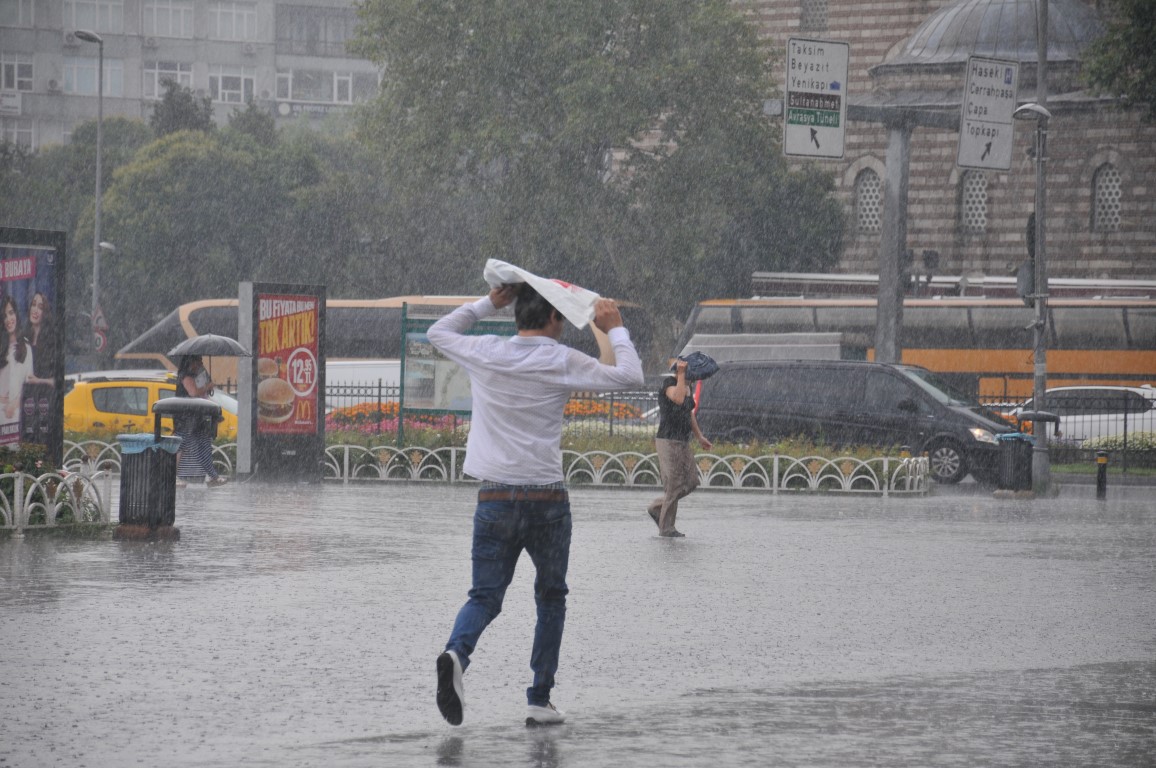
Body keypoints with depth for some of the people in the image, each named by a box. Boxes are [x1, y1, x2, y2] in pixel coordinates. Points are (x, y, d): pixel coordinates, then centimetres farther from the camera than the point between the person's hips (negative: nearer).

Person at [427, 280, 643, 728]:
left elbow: (438, 332, 22)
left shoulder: (486, 354, 3)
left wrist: (490, 304, 27)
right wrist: (615, 330, 8)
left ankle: (457, 653, -27)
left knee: (485, 596, 5)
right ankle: (539, 700, 12)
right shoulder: (561, 362, -6)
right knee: (551, 598, 15)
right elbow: (629, 377, -6)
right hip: (547, 499, -2)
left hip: (494, 501, 2)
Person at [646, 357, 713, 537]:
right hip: (668, 442, -8)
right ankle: (666, 528, 5)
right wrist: (681, 374, -28)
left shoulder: (687, 386, 12)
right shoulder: (669, 383, -13)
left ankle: (656, 508, 21)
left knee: (690, 482, 8)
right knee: (673, 486, -5)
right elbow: (678, 399, -34)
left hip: (683, 443, 8)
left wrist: (699, 437, 23)